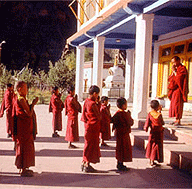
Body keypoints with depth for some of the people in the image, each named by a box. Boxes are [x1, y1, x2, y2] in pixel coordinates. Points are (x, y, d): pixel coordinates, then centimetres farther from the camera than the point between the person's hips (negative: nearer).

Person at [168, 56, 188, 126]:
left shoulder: (182, 68, -8)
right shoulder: (175, 68, 18)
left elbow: (179, 78, -19)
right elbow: (170, 79, 13)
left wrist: (174, 71, -11)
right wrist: (173, 72, 0)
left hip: (179, 89, -9)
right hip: (174, 89, 9)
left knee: (177, 104, -11)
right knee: (173, 104, 7)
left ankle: (178, 120, -9)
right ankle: (177, 119, 12)